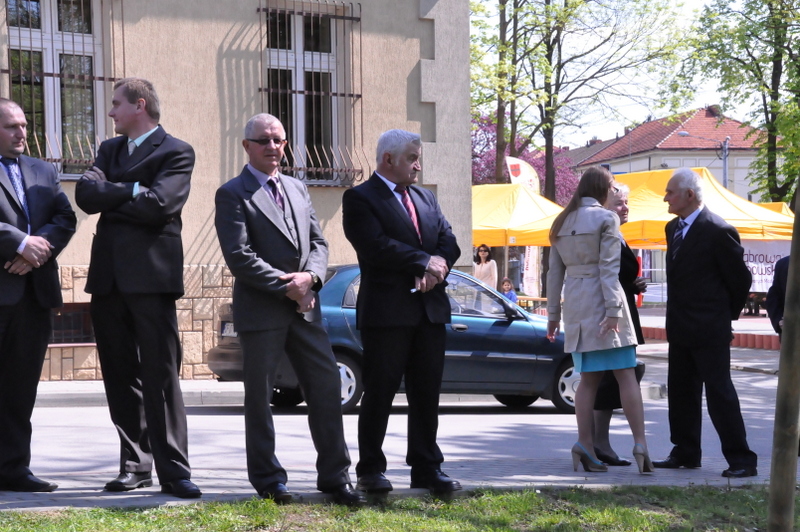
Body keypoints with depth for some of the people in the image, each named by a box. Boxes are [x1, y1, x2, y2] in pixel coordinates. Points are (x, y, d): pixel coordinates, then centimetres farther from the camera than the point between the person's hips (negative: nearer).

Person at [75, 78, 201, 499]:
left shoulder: (175, 152, -1)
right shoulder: (109, 148, 19)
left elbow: (157, 205, -16)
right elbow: (85, 193, 2)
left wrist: (111, 199, -3)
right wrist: (132, 191, -9)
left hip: (151, 274, -6)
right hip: (108, 275, 6)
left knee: (161, 374, -7)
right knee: (120, 376, 8)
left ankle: (173, 470, -4)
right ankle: (135, 464, 17)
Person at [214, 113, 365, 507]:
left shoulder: (297, 189, 17)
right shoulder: (232, 194, -3)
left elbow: (318, 242, 15)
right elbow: (239, 256, -12)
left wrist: (309, 276, -7)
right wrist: (287, 287, -14)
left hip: (305, 308, 6)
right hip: (260, 311, -5)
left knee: (327, 387, 3)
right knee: (259, 396, 4)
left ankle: (334, 475, 12)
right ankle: (267, 479, 17)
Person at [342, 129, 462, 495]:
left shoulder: (426, 198, 20)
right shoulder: (360, 199, -2)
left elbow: (448, 242, 11)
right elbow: (376, 246, -16)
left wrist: (437, 266, -10)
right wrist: (425, 262, -11)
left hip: (430, 310, 6)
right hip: (386, 311, -6)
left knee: (427, 393, 7)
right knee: (379, 393, 1)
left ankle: (427, 468, 15)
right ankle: (370, 470, 11)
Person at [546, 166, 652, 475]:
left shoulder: (561, 223, 14)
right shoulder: (606, 218, -5)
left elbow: (555, 272, 13)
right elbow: (609, 268, -13)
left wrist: (553, 314, 16)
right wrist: (614, 310, -17)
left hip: (575, 304, 6)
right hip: (601, 302, -6)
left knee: (589, 379, 8)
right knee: (626, 375, -3)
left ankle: (585, 445, 0)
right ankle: (640, 444, -8)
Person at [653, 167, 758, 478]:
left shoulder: (718, 231, -14)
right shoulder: (673, 228, 12)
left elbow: (741, 278, -9)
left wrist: (728, 314, 0)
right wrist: (676, 318, 13)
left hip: (709, 330, -9)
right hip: (680, 329, 9)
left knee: (719, 392, -6)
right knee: (681, 392, 13)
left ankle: (741, 459, 0)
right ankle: (685, 453, 23)